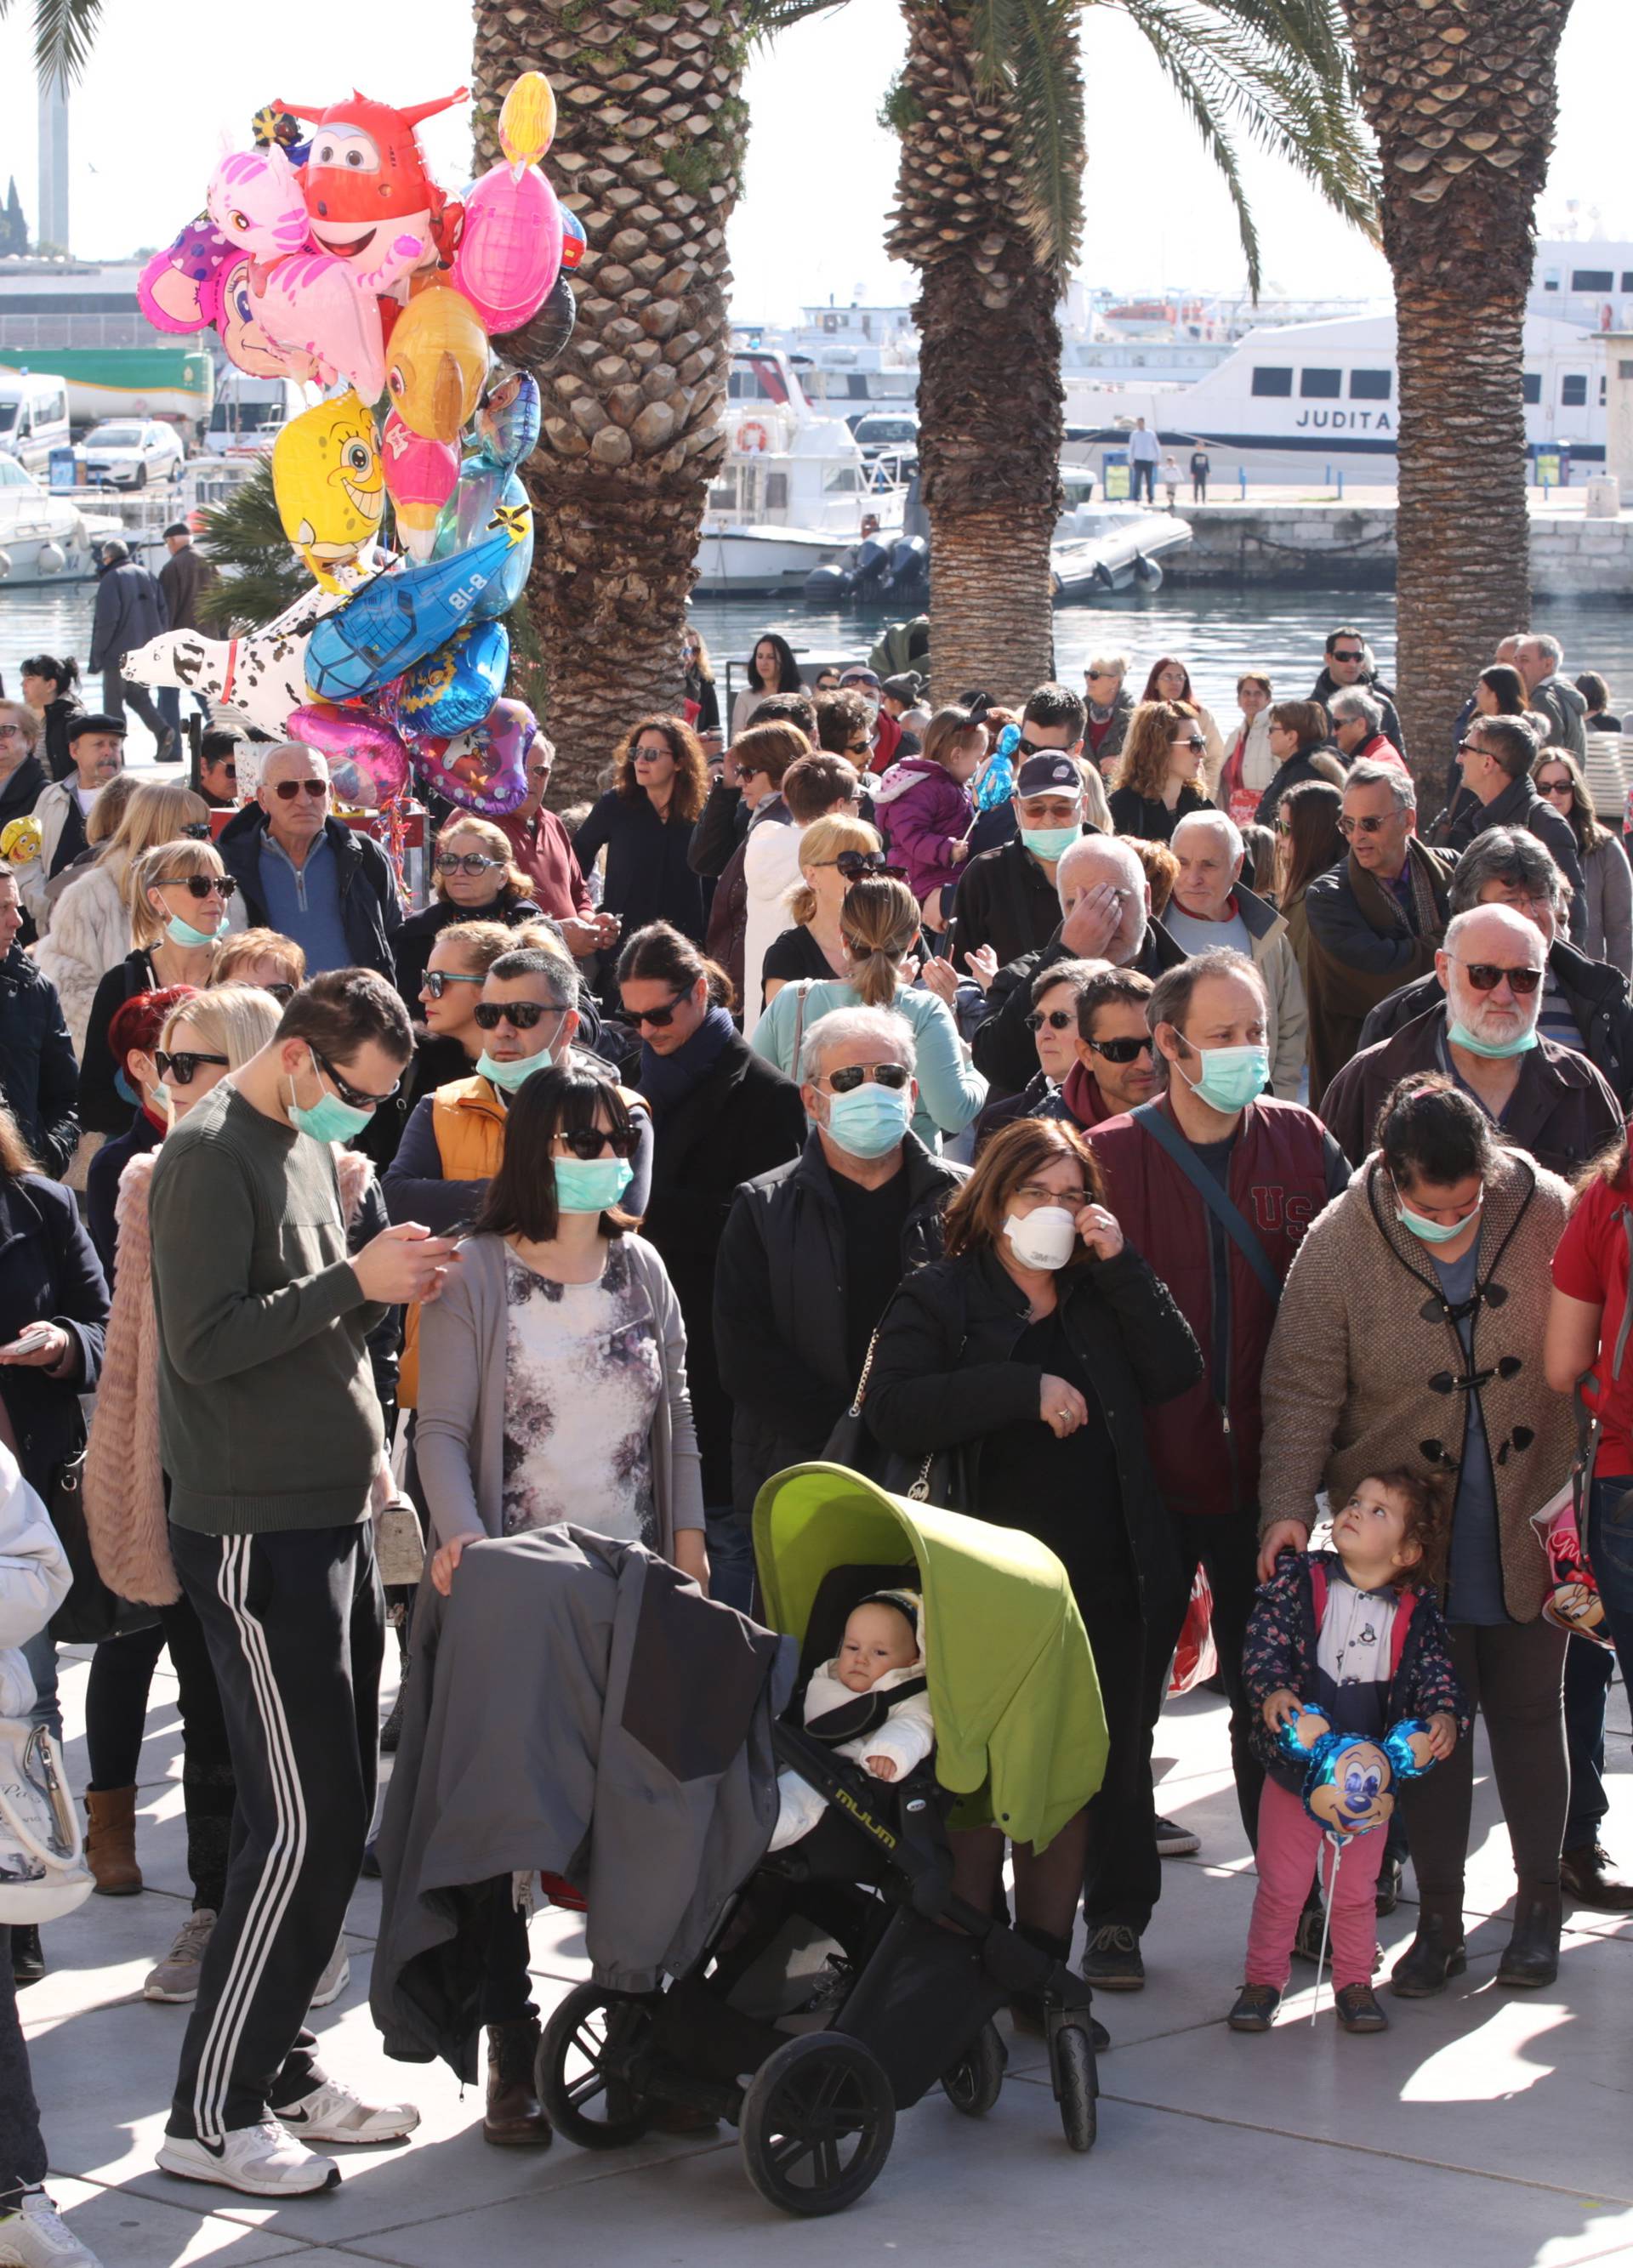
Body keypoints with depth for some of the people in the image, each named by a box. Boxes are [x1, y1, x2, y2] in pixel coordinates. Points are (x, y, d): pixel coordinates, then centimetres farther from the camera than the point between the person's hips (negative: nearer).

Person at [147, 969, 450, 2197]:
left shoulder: (313, 1148, 15)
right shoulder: (213, 1153, -13)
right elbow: (208, 1340, -21)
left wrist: (386, 1288, 2)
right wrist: (353, 1280, -19)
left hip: (334, 1514, 9)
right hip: (256, 1529, -9)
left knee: (337, 1813, 12)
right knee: (301, 1822, -9)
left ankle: (281, 2066, 22)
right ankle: (211, 2114, -2)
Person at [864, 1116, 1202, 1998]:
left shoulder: (1103, 1298, 16)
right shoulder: (939, 1297, 4)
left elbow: (1176, 1376, 1)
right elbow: (892, 1411, -12)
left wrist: (1121, 1267, -5)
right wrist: (1025, 1388, -18)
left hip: (1104, 1585, 4)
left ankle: (1044, 1948, 14)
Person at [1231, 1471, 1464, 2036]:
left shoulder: (1416, 1611, -3)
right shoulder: (1299, 1579, -6)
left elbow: (1435, 1670, -2)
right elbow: (1264, 1638, -12)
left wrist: (1444, 1715, -21)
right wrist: (1273, 1690, -29)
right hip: (1294, 1763, -1)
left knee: (1356, 1887, 13)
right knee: (1280, 1883, 10)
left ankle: (1354, 1982, 28)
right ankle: (1262, 1979, 24)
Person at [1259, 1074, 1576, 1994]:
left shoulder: (1550, 1216, -8)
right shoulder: (1339, 1246, -10)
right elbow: (1303, 1392, -7)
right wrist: (1288, 1507, -18)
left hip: (1530, 1529, 1)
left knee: (1529, 1712, 10)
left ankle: (1541, 1903, 25)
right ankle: (1440, 1917, 17)